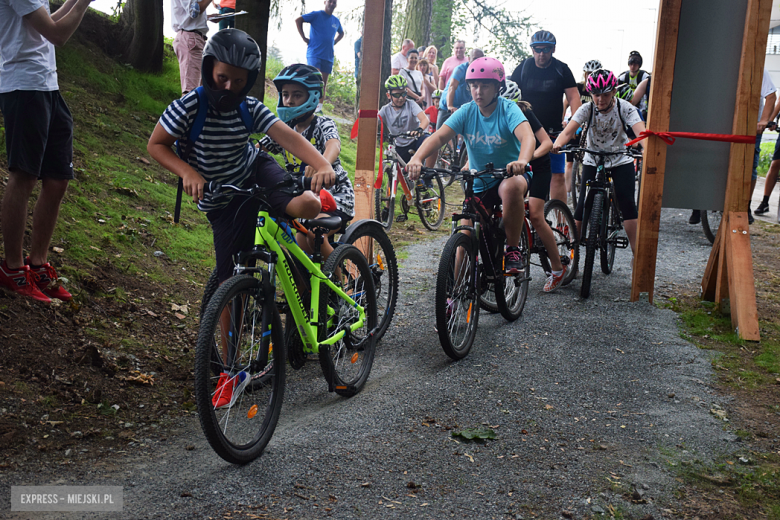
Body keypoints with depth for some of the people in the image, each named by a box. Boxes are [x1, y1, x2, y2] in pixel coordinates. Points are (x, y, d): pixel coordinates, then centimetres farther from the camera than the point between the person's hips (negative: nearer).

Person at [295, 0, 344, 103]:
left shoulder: (336, 21, 14)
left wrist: (334, 42, 16)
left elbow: (341, 33, 34)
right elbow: (298, 20, -7)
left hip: (328, 56, 6)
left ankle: (319, 108, 9)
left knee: (324, 83, 5)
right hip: (314, 54, -6)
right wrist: (304, 38, -10)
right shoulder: (316, 15, -3)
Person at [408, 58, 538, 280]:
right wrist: (416, 158, -40)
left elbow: (527, 136, -34)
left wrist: (522, 161, -58)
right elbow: (439, 136, -20)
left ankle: (513, 249, -21)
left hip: (509, 175, -4)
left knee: (512, 187, -39)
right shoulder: (467, 112, -6)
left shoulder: (508, 109, -15)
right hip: (478, 185, 4)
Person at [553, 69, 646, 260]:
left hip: (621, 160, -1)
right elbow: (568, 130, -30)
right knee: (583, 203, -9)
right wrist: (557, 144, -53)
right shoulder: (587, 109, -16)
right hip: (593, 161, 1)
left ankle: (636, 252, -5)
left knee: (627, 202, -12)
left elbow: (641, 132, -31)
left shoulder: (624, 108, -17)